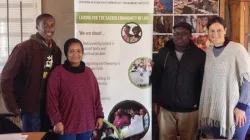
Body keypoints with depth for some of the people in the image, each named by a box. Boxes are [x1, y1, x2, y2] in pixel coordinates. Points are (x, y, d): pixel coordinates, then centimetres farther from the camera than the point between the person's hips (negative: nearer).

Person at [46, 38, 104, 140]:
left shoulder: (88, 71, 9)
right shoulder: (58, 72, -7)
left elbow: (96, 95, 12)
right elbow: (52, 99, -9)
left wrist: (99, 115, 9)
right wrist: (56, 121, -12)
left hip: (87, 124, 5)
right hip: (67, 125, -5)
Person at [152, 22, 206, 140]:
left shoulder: (199, 55, -4)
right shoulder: (163, 53, 2)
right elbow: (155, 78, 7)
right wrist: (155, 100, 5)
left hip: (190, 109, -2)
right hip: (165, 108, 2)